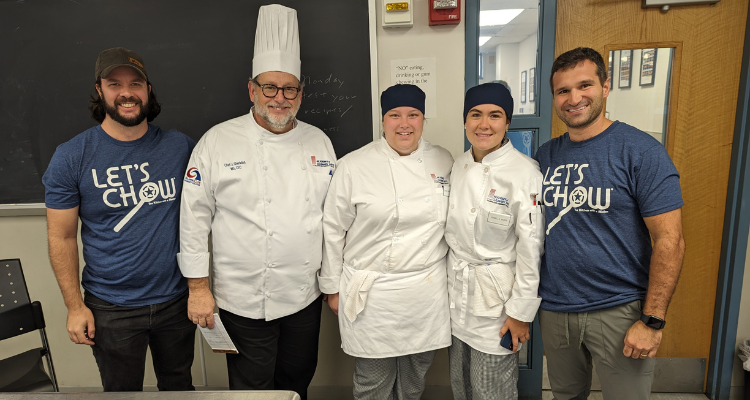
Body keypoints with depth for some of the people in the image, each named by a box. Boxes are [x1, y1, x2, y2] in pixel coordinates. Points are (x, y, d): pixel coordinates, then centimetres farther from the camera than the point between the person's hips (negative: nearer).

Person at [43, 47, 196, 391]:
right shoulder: (72, 157, -8)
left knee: (178, 385, 22)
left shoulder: (180, 146, -4)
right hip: (112, 310, -1)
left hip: (177, 298, 1)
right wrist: (74, 306, -5)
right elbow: (62, 237, -4)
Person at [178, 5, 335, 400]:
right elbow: (194, 220, -6)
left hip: (306, 296, 4)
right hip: (245, 301, -3)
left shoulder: (318, 141, 3)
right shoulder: (218, 141, -8)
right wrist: (198, 288, -6)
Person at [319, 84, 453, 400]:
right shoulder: (354, 166, -8)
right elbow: (334, 230, -3)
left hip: (428, 291, 3)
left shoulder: (444, 161, 2)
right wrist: (332, 288, 1)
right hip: (372, 294, -3)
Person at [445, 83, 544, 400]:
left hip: (496, 296, -5)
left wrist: (521, 313, -12)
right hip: (456, 292, 6)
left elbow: (531, 249, -15)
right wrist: (447, 283, 14)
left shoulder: (525, 173, -17)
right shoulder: (459, 166, 3)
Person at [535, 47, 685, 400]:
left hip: (619, 311, -4)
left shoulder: (641, 151, -10)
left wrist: (652, 321, -14)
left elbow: (670, 241, -12)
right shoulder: (546, 154, 4)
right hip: (554, 308, 4)